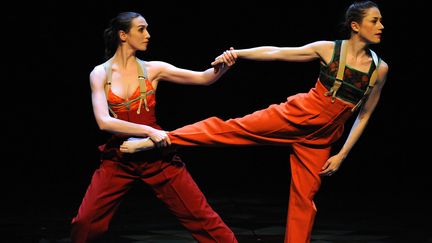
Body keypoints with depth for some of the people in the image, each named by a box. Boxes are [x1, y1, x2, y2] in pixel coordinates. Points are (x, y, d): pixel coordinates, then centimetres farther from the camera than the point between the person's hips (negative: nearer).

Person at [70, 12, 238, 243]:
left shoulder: (153, 69, 0)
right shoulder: (100, 74, -3)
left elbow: (204, 78, -4)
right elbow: (104, 121, -15)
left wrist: (222, 66, -24)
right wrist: (148, 131, -24)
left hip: (157, 154, 0)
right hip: (119, 157, 0)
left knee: (200, 216, -2)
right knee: (85, 223, -3)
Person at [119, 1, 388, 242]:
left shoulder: (380, 69, -1)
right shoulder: (328, 49, -6)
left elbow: (364, 115, 7)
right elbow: (276, 52, -1)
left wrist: (342, 155, 4)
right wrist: (238, 53, -10)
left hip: (319, 138, 2)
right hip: (297, 115, -2)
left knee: (304, 198, 4)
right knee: (232, 129, -11)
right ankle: (153, 141, -11)